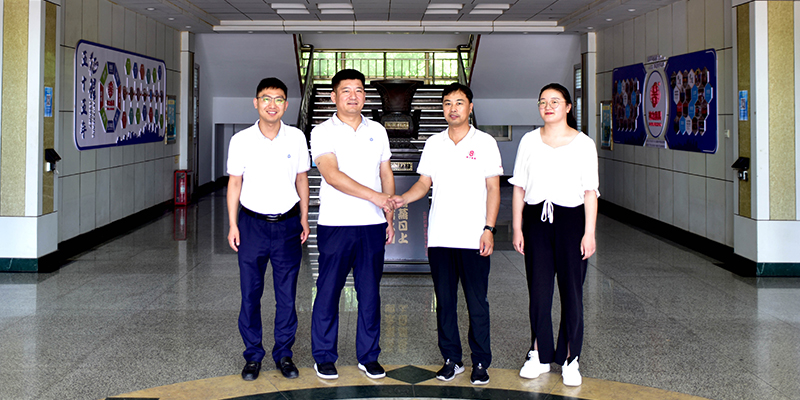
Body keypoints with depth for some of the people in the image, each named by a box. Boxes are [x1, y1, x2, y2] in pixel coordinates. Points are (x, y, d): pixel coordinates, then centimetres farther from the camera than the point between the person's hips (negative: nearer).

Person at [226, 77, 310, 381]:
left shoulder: (296, 138, 0)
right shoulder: (241, 140, -3)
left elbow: (301, 179, 10)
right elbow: (235, 183, 4)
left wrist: (304, 218, 8)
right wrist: (233, 225, 0)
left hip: (287, 223, 1)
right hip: (252, 223, -1)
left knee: (287, 294, 5)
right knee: (250, 293, 4)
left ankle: (283, 353, 19)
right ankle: (253, 355, 16)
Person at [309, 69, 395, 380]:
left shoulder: (377, 131, 11)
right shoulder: (323, 132, -3)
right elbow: (332, 175, -16)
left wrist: (389, 219, 10)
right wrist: (375, 197, -22)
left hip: (372, 226, 4)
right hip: (335, 225, -3)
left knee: (370, 293, 7)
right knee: (328, 292, 3)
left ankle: (368, 357, 18)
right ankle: (324, 357, 15)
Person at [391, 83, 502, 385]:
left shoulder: (485, 143, 1)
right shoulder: (434, 143, 10)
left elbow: (493, 188, -1)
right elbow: (425, 182, 11)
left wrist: (488, 229, -9)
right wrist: (402, 199, -9)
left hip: (473, 238, -3)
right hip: (439, 236, 3)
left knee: (477, 302, 0)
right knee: (444, 300, 8)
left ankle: (481, 363, 10)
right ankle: (451, 359, 19)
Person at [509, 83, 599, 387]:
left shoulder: (583, 143, 0)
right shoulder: (529, 141, 7)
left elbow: (590, 191, -1)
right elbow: (519, 188, 8)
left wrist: (589, 233, -7)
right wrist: (517, 228, 4)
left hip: (571, 219, -2)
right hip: (536, 220, 2)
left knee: (571, 291, 2)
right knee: (538, 290, 5)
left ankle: (570, 359, 13)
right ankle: (539, 356, 18)